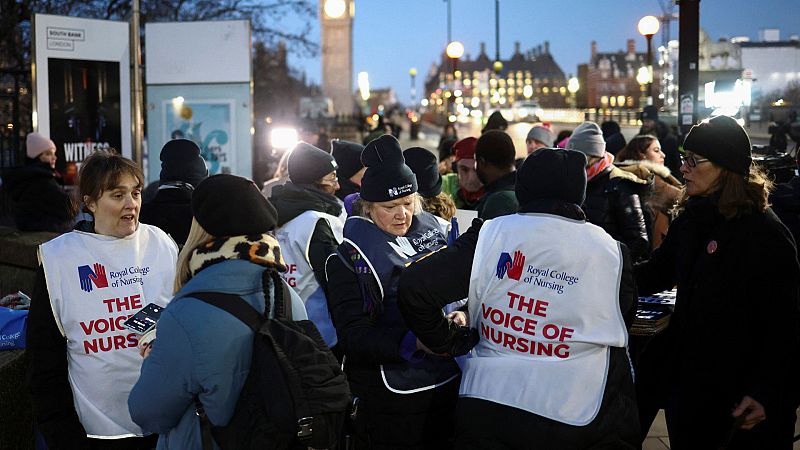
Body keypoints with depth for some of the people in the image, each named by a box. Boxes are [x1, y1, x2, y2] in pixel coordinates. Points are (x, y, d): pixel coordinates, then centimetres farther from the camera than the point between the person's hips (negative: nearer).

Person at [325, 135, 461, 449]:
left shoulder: (430, 231, 7)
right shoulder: (350, 258, -7)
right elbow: (353, 337, -15)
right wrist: (412, 342, -28)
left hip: (447, 385, 5)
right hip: (390, 397, -5)